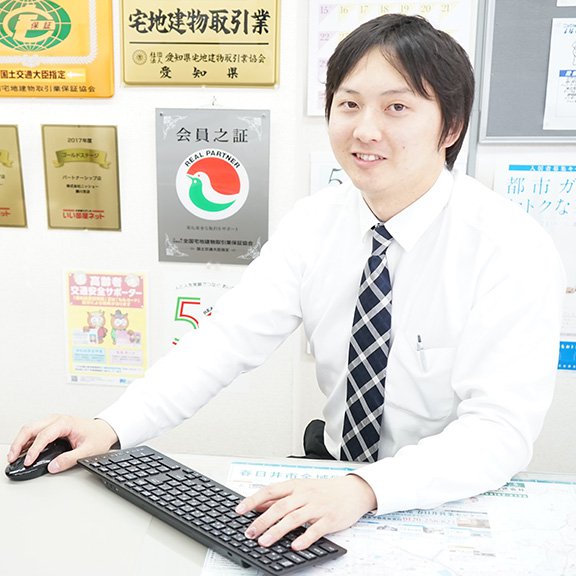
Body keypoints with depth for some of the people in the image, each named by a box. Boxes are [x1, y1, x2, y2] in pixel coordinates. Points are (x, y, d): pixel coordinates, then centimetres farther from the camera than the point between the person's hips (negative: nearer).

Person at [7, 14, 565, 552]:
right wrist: (110, 427, -22)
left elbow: (501, 429, -22)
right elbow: (229, 338, -10)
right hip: (335, 471, 4)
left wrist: (363, 490, -36)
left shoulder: (513, 249, -18)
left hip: (458, 501, -3)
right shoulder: (314, 222, -4)